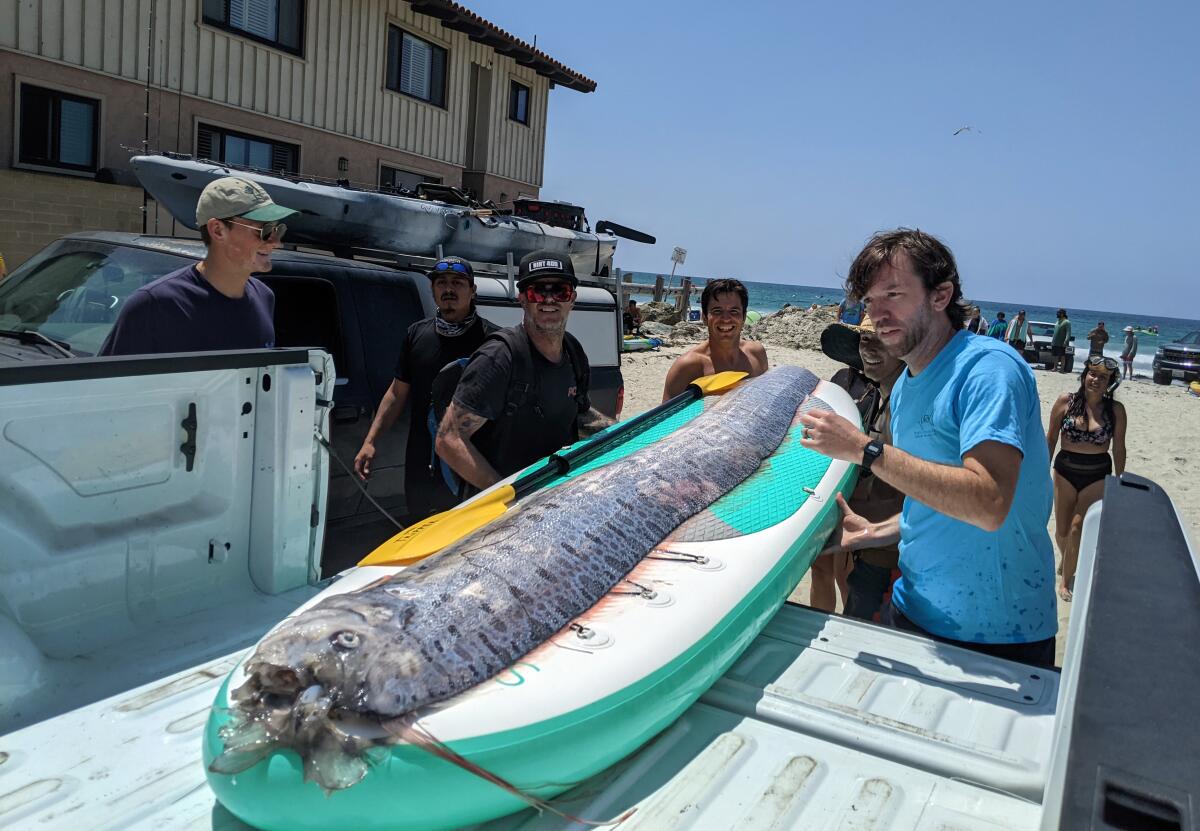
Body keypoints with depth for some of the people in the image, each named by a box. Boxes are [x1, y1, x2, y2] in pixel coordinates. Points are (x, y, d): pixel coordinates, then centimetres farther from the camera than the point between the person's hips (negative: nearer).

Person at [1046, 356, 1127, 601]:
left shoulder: (1115, 409, -6)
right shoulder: (1066, 401, -7)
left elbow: (1118, 448, 2)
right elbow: (1051, 439, 2)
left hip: (1097, 476, -1)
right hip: (1065, 472, 1)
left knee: (1078, 528, -7)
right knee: (1062, 530, 9)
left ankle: (1066, 580, 9)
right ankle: (1066, 561, 41)